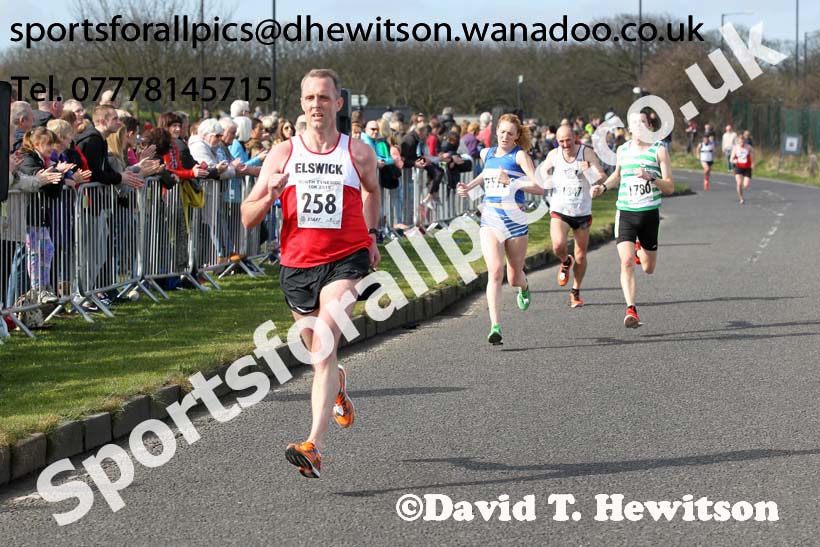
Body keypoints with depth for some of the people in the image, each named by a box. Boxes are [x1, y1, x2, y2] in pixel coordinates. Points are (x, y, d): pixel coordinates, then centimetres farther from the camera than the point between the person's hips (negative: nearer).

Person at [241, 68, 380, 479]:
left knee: (323, 347, -22)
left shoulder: (359, 153, 0)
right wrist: (269, 197, -19)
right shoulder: (282, 154, 1)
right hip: (297, 264, 3)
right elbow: (248, 218, 1)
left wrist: (371, 236, 27)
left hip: (346, 259, -3)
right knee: (319, 356, 17)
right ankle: (339, 388, 55)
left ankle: (314, 446, -29)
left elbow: (372, 189, 24)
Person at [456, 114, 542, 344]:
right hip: (490, 220, 2)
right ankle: (495, 326, -24)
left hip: (515, 219, -2)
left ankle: (524, 287, 50)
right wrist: (470, 186, 23)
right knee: (495, 271, -19)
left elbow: (539, 187, -15)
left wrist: (510, 181, -25)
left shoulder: (520, 155, -4)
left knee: (514, 277, 10)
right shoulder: (487, 154, 12)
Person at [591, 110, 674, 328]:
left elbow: (670, 187, -7)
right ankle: (631, 310, -20)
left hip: (650, 213, -1)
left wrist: (650, 177, -23)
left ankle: (642, 250, 49)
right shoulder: (622, 150, 7)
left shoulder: (659, 150, -3)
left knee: (648, 268, 12)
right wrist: (603, 186, 11)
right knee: (626, 262, -18)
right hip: (625, 213, 1)